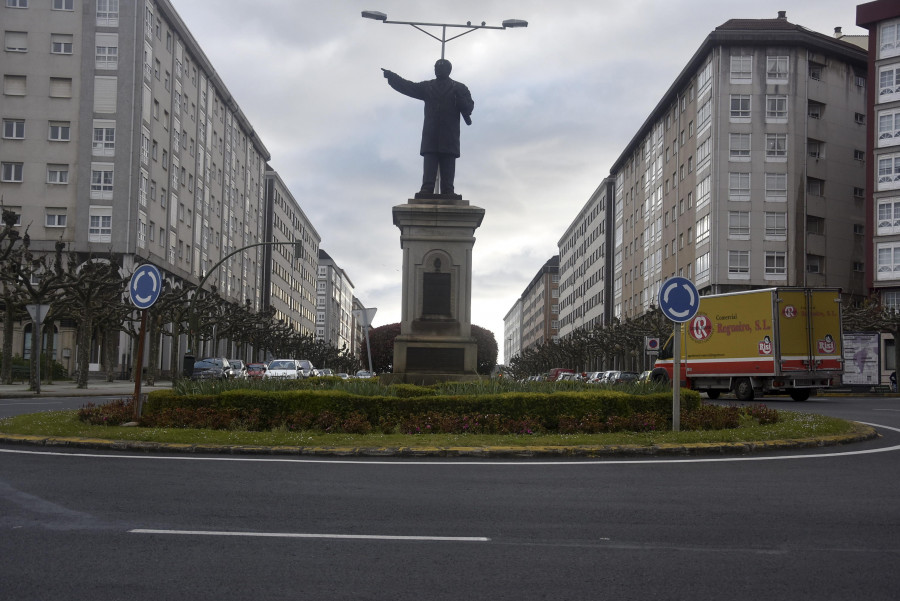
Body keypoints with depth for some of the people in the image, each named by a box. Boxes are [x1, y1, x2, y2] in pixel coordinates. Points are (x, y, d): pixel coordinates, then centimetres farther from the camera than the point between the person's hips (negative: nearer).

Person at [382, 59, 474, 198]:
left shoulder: (459, 88, 12)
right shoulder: (427, 87, 18)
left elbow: (469, 107, 4)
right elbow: (408, 87, 12)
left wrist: (459, 98, -16)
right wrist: (391, 76, 4)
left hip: (449, 135, -1)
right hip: (431, 134, 1)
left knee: (448, 163, -6)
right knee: (429, 161, -8)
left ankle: (448, 190, -9)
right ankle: (427, 189, -14)